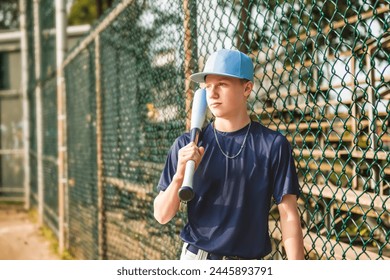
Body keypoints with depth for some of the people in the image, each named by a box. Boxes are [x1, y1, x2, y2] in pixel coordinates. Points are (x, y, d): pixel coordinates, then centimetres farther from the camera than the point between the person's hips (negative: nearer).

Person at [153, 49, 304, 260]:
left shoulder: (273, 145, -3)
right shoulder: (186, 145, 1)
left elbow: (288, 215, -5)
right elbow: (162, 216, 0)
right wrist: (179, 176, -18)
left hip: (250, 271, -1)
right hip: (195, 259, 1)